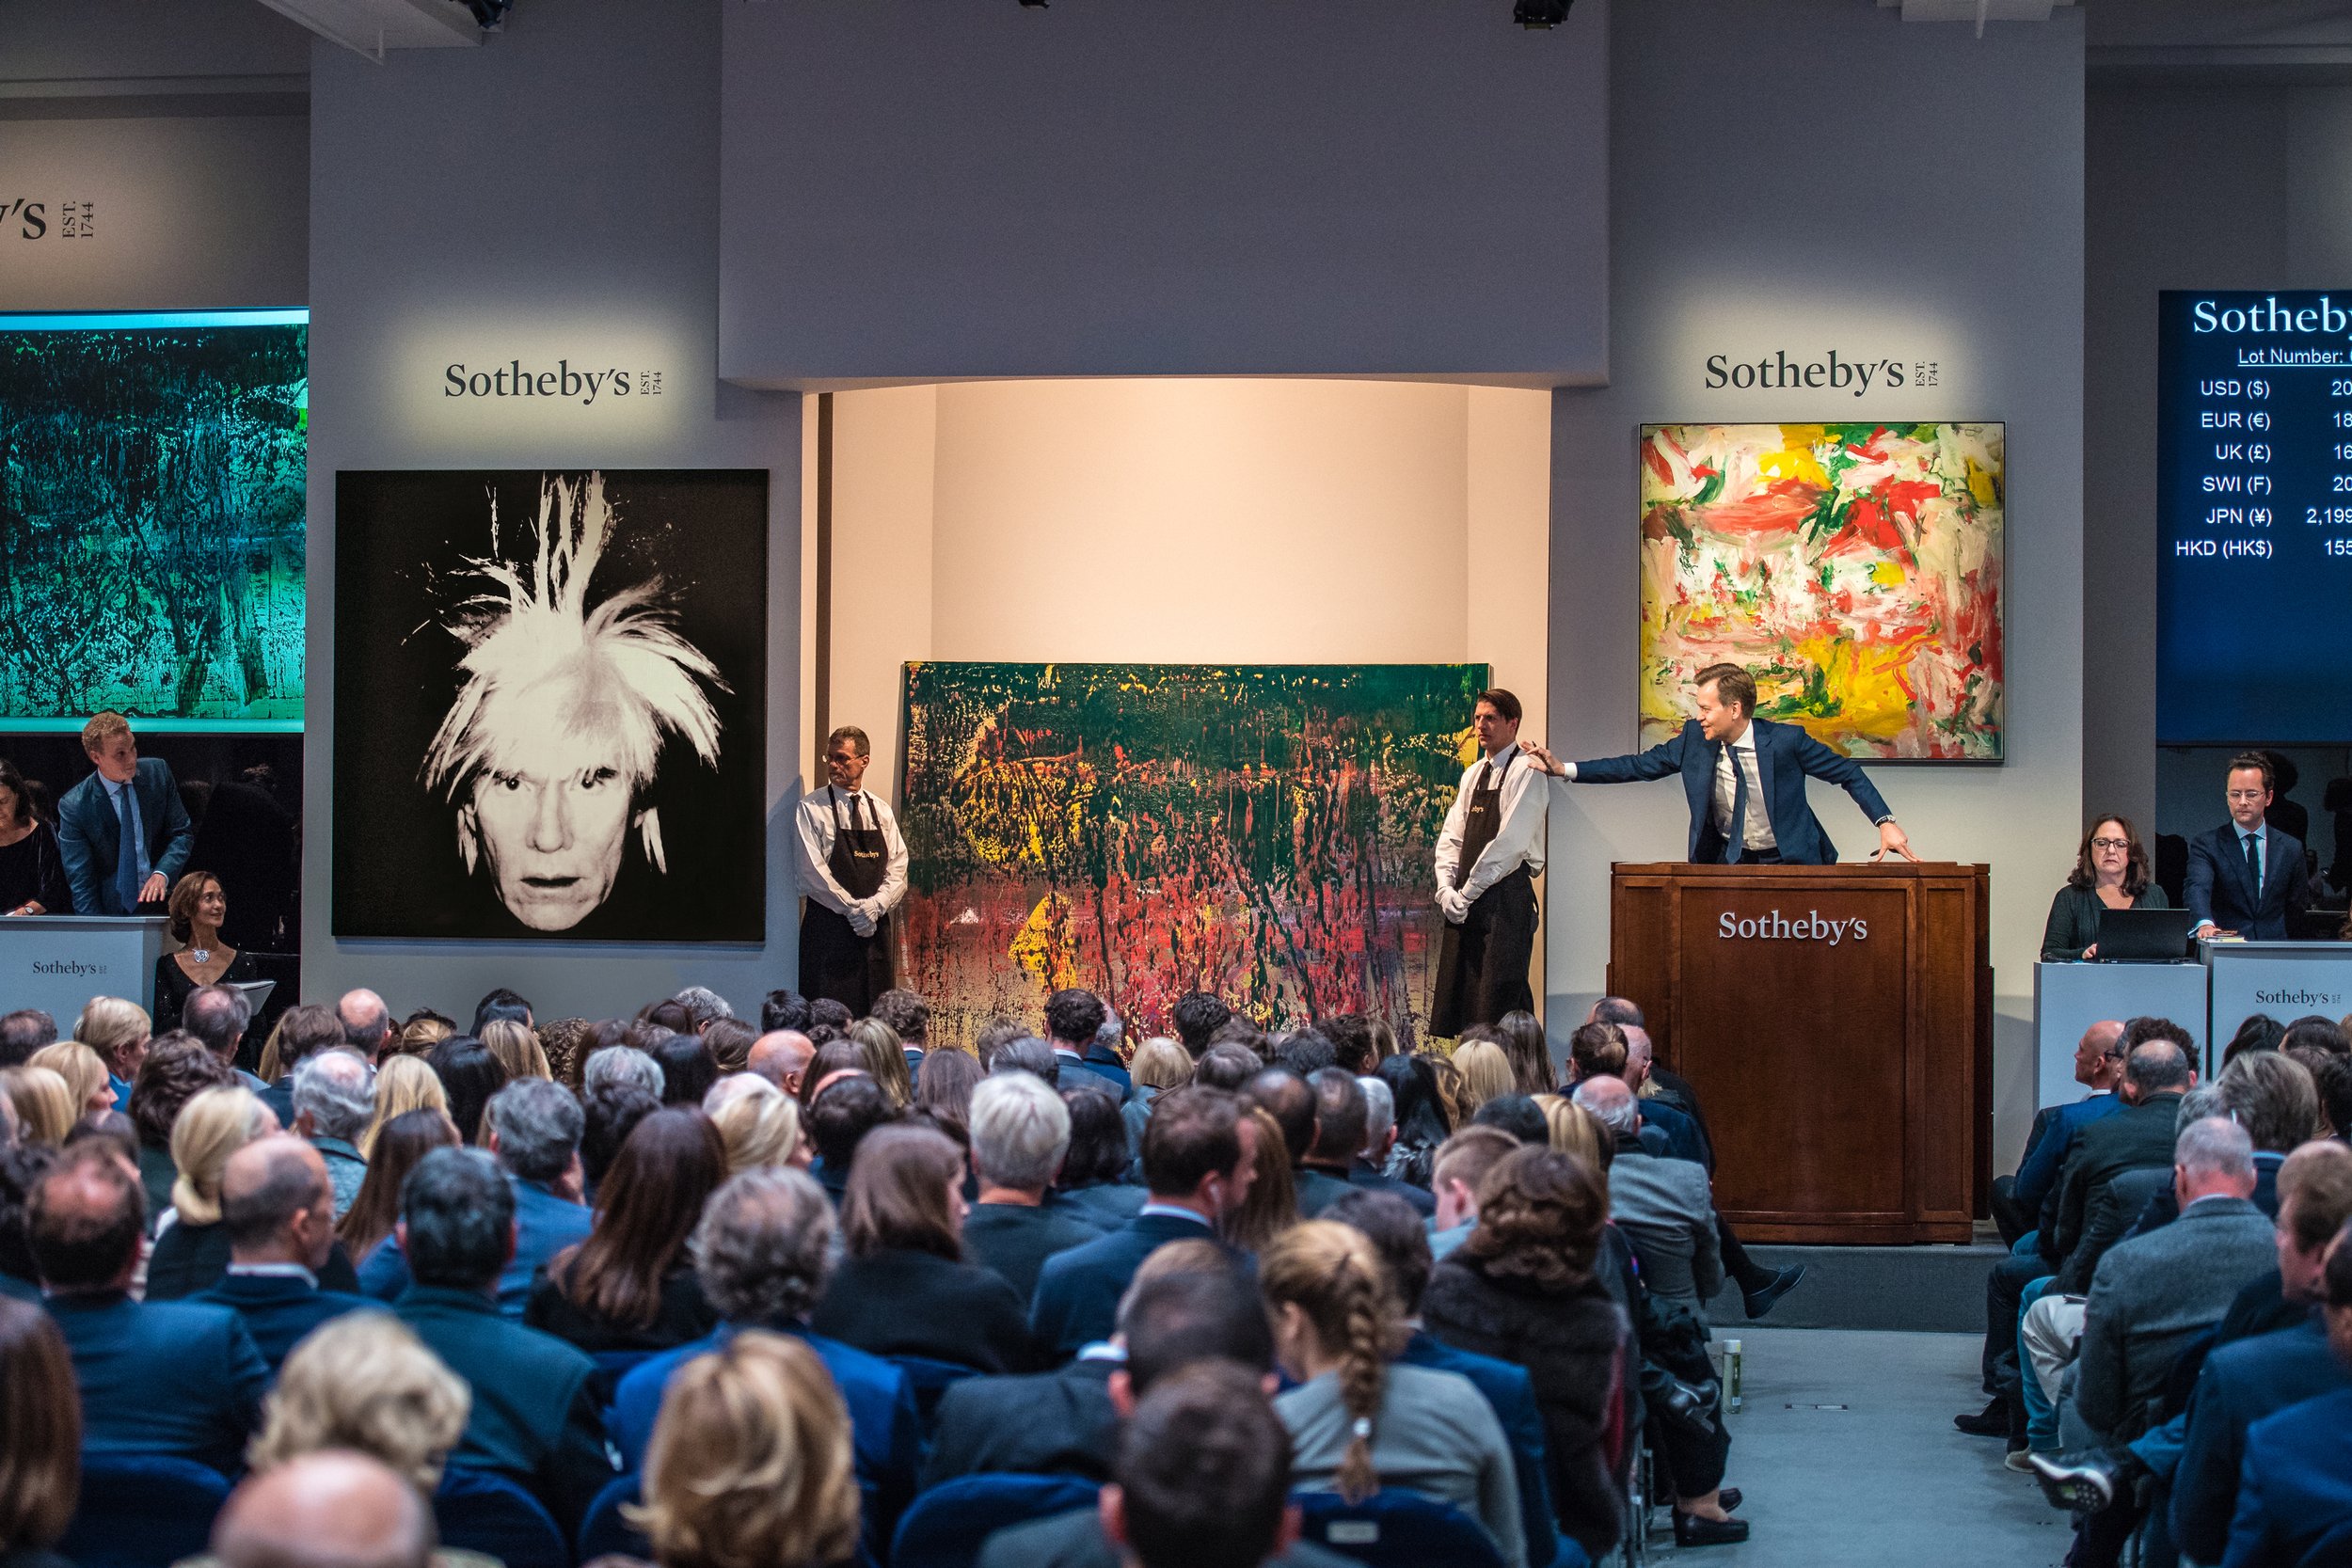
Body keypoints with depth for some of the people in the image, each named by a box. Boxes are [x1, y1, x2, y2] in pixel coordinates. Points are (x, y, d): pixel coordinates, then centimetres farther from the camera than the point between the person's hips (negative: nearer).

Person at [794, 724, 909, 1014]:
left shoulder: (881, 811, 11)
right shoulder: (811, 809, -1)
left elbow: (898, 870, 6)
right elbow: (812, 871, -10)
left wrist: (875, 906, -12)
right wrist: (854, 910, -15)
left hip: (875, 928, 4)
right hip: (828, 927, -4)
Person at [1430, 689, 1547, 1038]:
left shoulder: (1525, 772, -8)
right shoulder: (1474, 774, 17)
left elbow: (1509, 843, -15)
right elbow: (1451, 837, 15)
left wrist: (1467, 893, -13)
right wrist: (1446, 889, -2)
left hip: (1506, 895, -8)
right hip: (1466, 903, 8)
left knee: (1500, 1001, -9)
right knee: (1461, 994, 8)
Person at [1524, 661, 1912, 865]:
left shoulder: (1785, 740, -14)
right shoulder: (1694, 740, -4)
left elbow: (1848, 773, -5)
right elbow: (1640, 765, 4)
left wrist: (1885, 822, -15)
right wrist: (1564, 769, -1)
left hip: (1791, 865, -3)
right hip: (1728, 863, 3)